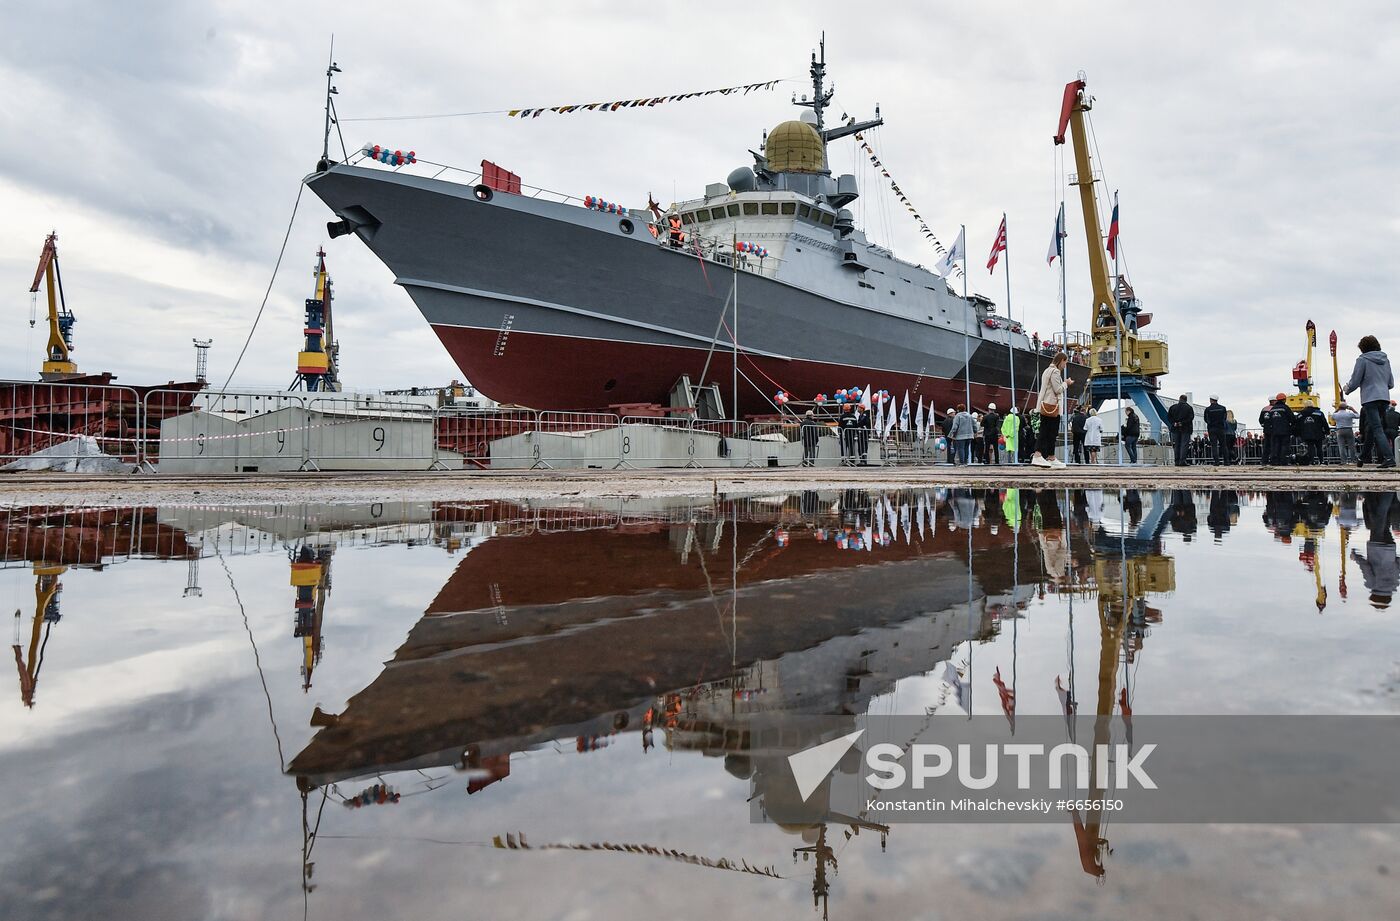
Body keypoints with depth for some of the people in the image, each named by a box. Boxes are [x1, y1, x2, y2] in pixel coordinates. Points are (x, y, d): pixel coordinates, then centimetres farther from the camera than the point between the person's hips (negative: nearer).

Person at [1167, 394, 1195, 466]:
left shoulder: (1173, 407, 6)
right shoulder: (1188, 408, -1)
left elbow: (1168, 417, 2)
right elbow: (1191, 417, -9)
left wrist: (1173, 423, -4)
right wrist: (1183, 423, -10)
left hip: (1175, 429, 3)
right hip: (1185, 429, -3)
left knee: (1176, 445, 6)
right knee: (1184, 445, -3)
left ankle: (1177, 461, 4)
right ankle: (1183, 461, -13)